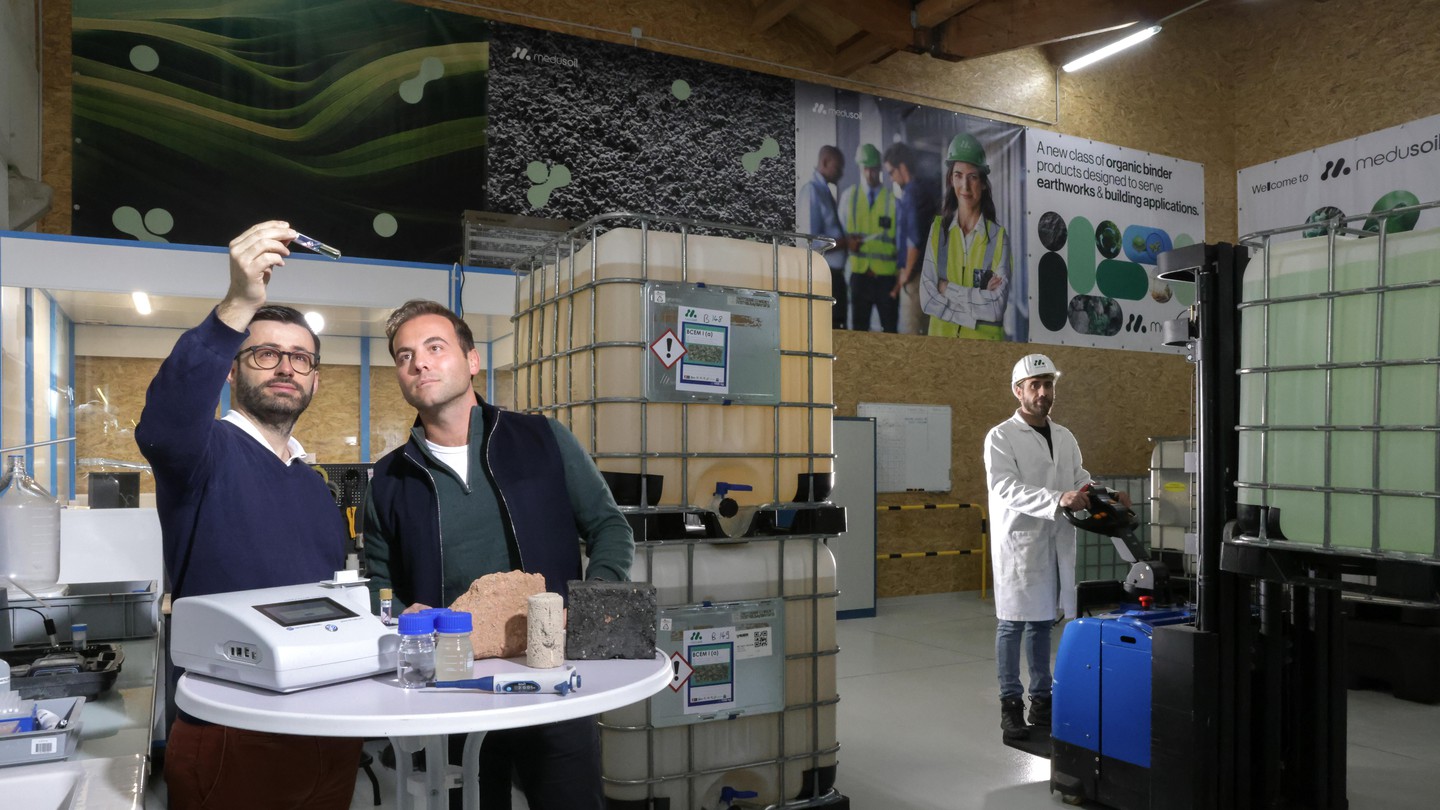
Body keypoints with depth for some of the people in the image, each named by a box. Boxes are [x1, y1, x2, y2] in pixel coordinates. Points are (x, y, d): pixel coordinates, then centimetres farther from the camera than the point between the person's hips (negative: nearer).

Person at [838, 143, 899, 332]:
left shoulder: (892, 197, -4)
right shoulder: (849, 196, 5)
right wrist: (848, 242, -9)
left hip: (887, 274, -2)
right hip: (859, 272, 3)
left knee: (890, 327, 5)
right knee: (859, 326, 9)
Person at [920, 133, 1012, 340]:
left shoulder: (998, 237, -2)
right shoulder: (938, 229, 2)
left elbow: (997, 307, -11)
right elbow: (927, 299, -7)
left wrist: (949, 290, -10)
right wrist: (980, 299, -11)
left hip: (985, 340, -1)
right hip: (941, 336, 1)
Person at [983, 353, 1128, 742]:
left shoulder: (1065, 437, 12)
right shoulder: (1001, 437, -8)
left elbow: (1081, 480, 15)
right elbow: (1006, 488, -21)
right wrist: (1057, 500, -33)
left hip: (1056, 542, 6)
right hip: (1019, 541, -6)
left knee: (1042, 622, 14)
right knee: (1012, 624, 1)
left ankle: (1042, 700, 24)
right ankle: (1011, 706, 10)